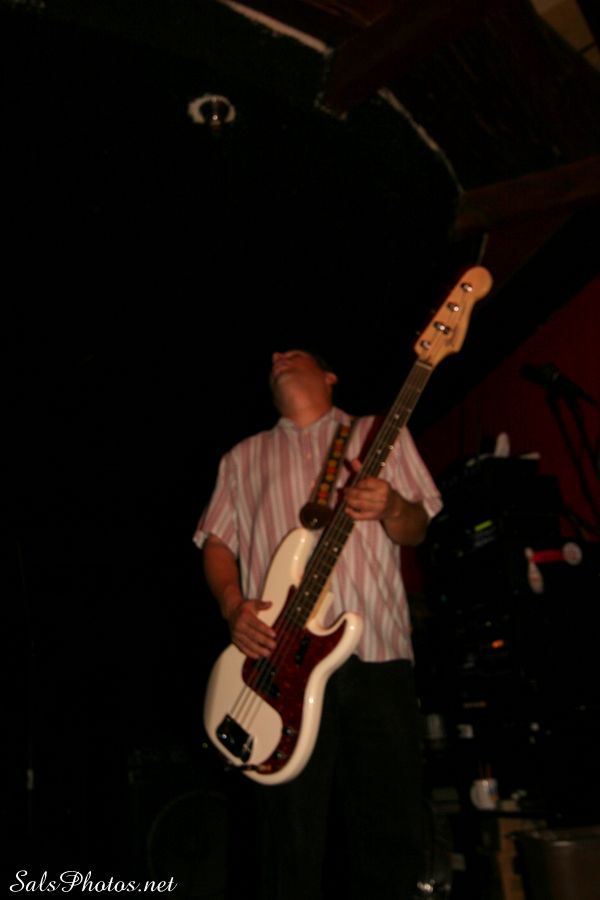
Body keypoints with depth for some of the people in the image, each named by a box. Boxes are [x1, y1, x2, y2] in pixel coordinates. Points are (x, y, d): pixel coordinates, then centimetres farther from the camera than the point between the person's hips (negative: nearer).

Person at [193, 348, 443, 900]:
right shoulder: (244, 457, 19)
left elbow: (417, 529, 10)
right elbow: (217, 542, 14)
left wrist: (391, 508, -13)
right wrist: (234, 606, -5)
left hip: (378, 655, 0)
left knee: (393, 841, 4)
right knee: (295, 846, 2)